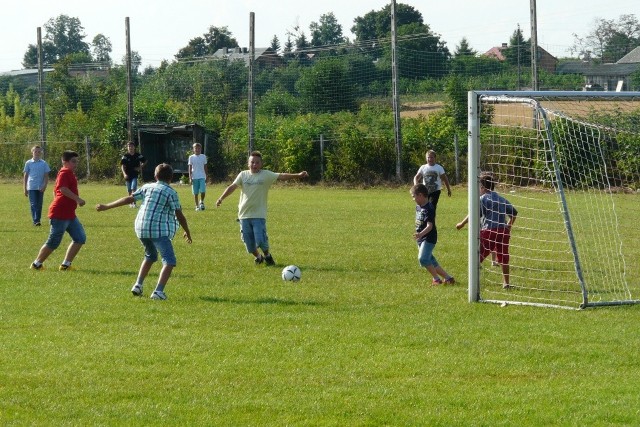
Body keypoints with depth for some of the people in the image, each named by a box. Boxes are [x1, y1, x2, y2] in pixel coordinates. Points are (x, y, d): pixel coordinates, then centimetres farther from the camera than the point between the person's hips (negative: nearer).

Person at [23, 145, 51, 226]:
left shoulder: (44, 163, 4)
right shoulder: (28, 163, 3)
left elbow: (46, 176, 5)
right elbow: (26, 176, 7)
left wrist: (45, 186, -9)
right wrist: (25, 189, 5)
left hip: (40, 188, 1)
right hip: (31, 188, -1)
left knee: (39, 205, 5)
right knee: (33, 204, -9)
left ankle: (38, 220, 13)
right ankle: (35, 220, -13)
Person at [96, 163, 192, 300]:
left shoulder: (147, 187, 12)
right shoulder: (171, 192, -1)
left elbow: (129, 199, 10)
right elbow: (179, 215, -1)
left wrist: (106, 207, 17)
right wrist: (187, 232, 12)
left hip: (141, 228, 6)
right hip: (159, 230, -6)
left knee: (150, 256, 29)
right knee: (169, 261, -6)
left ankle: (138, 285, 23)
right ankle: (158, 291, -22)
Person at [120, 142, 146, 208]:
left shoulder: (138, 155, -2)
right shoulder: (125, 156, -6)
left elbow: (145, 161, 14)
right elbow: (122, 165, -11)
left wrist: (140, 167, -1)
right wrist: (124, 173, -25)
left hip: (135, 174, -1)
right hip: (128, 175, 1)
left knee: (133, 189, -15)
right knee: (129, 190, 11)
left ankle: (134, 203, -17)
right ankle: (131, 203, 25)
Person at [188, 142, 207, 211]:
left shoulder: (203, 157, 7)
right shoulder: (191, 157, 3)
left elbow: (205, 167, 12)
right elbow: (190, 168, 3)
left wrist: (206, 177, 10)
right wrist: (190, 177, -4)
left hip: (202, 177, 0)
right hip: (194, 177, 0)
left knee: (203, 191, -12)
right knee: (195, 192, 1)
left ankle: (202, 202, 14)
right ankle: (197, 206, 12)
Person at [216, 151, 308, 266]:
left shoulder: (266, 175, -1)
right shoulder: (243, 175, 5)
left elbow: (282, 176, -10)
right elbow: (232, 187, 0)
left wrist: (298, 175, -22)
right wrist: (221, 198, -12)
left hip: (259, 215, -3)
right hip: (244, 214, 3)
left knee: (260, 240, -13)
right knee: (249, 242, 5)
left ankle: (267, 255, 17)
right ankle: (258, 257, 32)